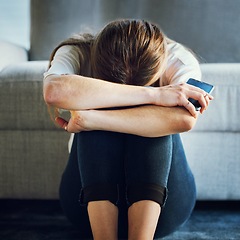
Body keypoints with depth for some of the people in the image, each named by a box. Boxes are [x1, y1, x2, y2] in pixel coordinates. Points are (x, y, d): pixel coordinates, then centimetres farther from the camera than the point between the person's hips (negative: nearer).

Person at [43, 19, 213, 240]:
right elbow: (55, 92, -38)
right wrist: (153, 94, -37)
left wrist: (87, 119, -38)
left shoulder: (179, 59, -12)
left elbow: (184, 119, -36)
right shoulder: (76, 54, -12)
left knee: (152, 122, -28)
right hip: (92, 198, 0)